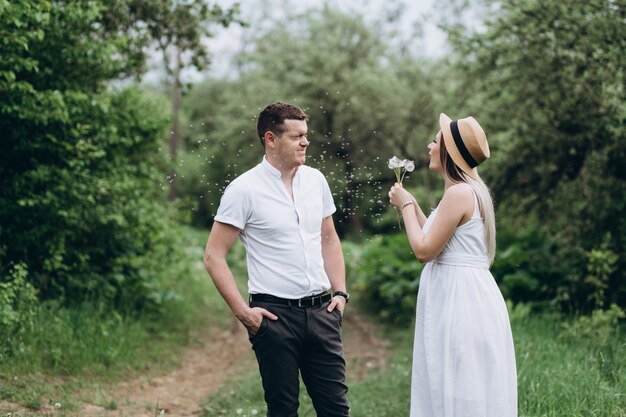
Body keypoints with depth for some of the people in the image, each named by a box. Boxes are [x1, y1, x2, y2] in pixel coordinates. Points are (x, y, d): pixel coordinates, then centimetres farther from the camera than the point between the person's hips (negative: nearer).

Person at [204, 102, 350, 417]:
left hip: (321, 310, 5)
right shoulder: (244, 189, -8)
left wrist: (340, 292, 8)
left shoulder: (316, 180, 8)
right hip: (275, 314, -4)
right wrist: (242, 311, -11)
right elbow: (214, 256, -7)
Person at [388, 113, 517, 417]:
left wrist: (406, 205, -5)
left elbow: (424, 250, -18)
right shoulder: (470, 190, 14)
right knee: (457, 391, 15)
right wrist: (412, 206, 19)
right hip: (465, 297, 10)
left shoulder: (459, 192, -17)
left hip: (460, 300, -10)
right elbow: (439, 242, 19)